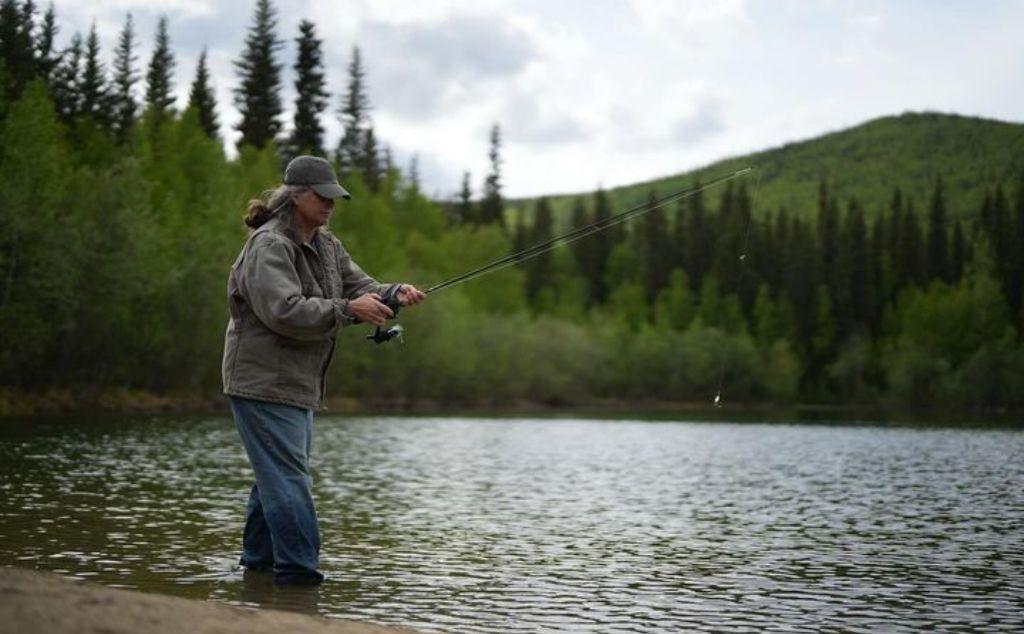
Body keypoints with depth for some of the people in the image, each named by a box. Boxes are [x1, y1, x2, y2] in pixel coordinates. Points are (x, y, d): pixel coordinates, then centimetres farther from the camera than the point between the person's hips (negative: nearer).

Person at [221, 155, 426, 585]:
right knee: (288, 478, -12)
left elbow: (359, 286, 12)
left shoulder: (324, 245, 13)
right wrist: (347, 310, -30)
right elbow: (285, 311, -28)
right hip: (264, 383, -10)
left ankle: (259, 559, 27)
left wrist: (394, 294, -9)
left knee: (276, 476, 16)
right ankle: (298, 571, -11)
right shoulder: (269, 246, -17)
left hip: (297, 385, 10)